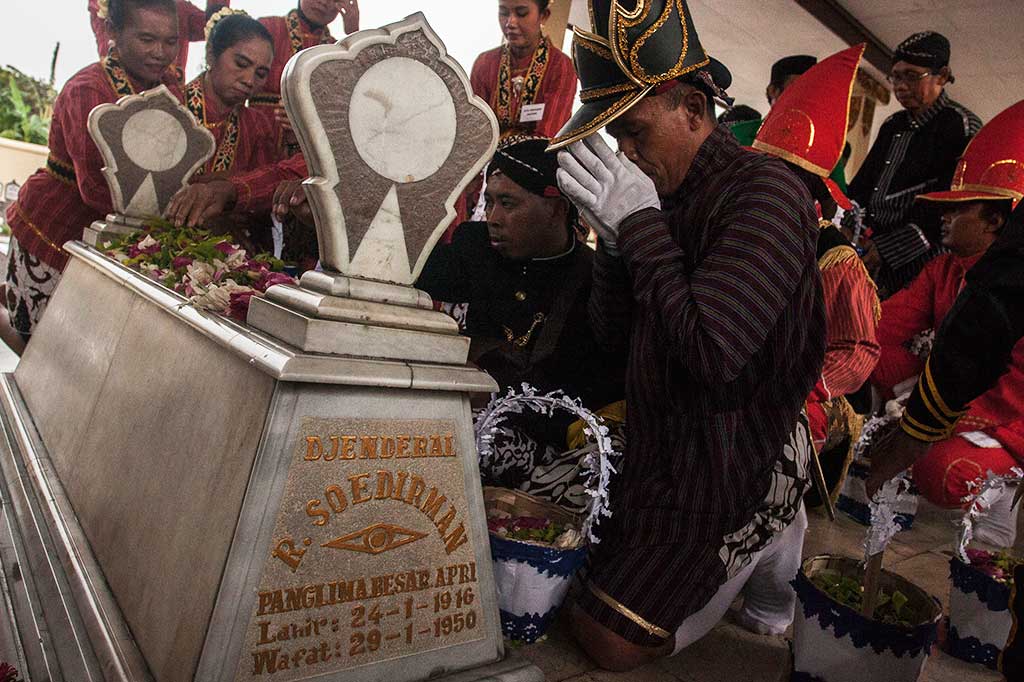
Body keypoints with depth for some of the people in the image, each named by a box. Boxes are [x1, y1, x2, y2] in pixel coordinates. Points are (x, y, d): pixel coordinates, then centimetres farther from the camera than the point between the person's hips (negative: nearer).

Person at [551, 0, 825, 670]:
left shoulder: (765, 191, -20)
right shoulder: (667, 194, 3)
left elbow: (711, 350, -32)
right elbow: (614, 334, 6)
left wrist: (640, 223, -24)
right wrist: (614, 235, -10)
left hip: (735, 466, -8)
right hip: (662, 447, 8)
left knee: (609, 641, -4)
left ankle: (768, 550, 14)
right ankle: (762, 545, 24)